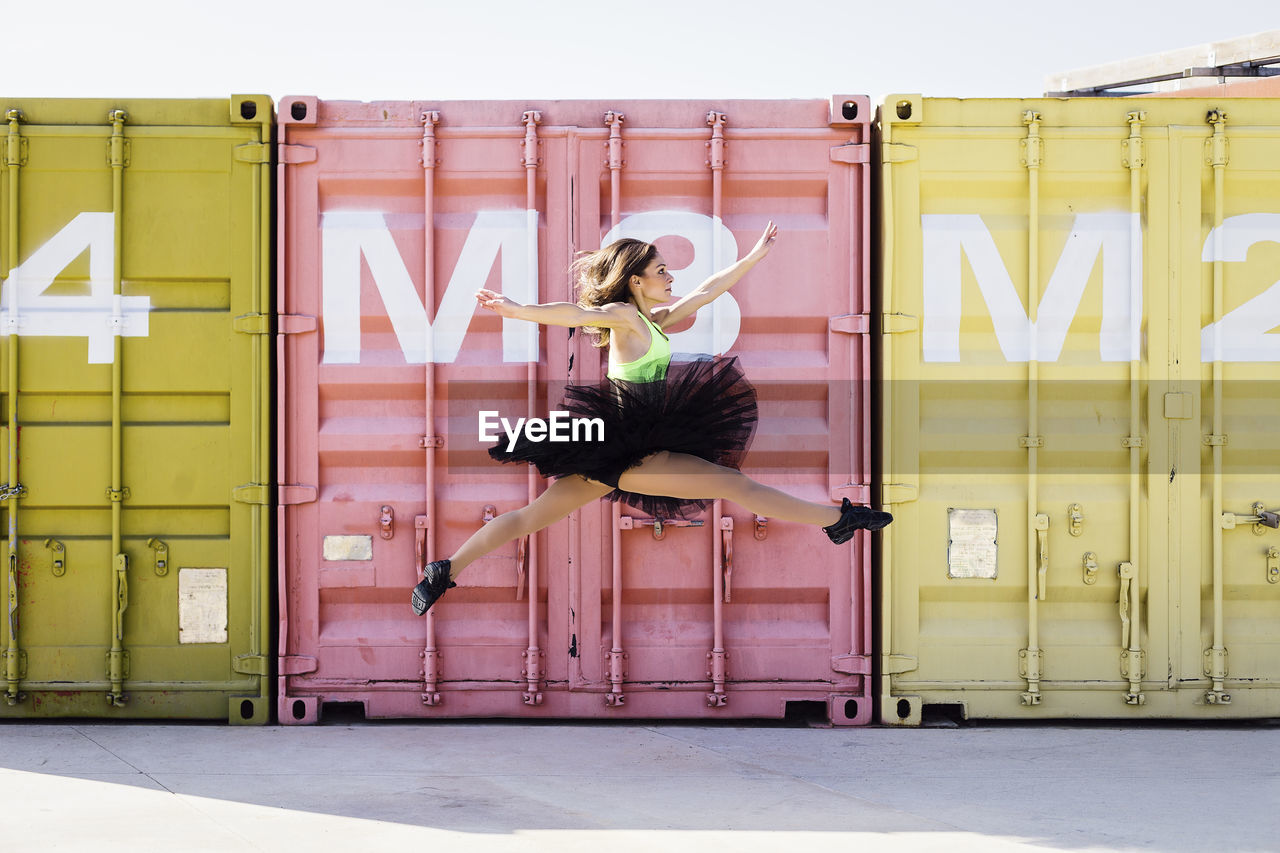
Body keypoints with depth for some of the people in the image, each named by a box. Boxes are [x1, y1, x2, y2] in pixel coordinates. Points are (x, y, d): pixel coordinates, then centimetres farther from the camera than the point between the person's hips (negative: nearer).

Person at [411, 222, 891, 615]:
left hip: (619, 448, 10)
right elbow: (577, 315, -26)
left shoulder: (654, 321, 19)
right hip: (627, 447, -10)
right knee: (737, 484, -7)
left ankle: (445, 572, 11)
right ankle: (838, 519, -3)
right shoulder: (623, 315, -8)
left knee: (532, 517, 11)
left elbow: (708, 290, 25)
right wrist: (519, 311, -41)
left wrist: (756, 256, 29)